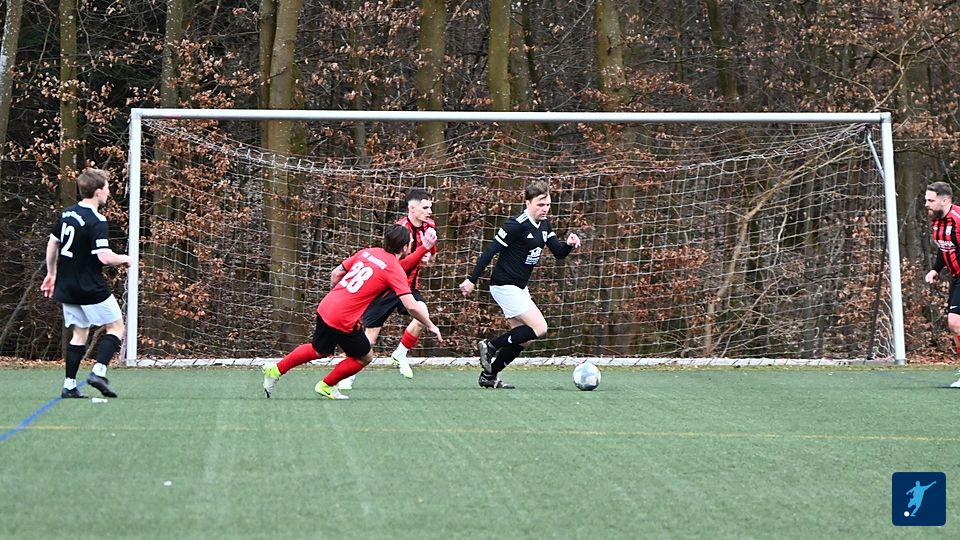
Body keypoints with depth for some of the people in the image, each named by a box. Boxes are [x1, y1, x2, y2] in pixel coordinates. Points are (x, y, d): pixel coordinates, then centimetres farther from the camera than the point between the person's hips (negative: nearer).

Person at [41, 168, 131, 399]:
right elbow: (105, 257, -25)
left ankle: (69, 385, 8)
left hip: (66, 288, 8)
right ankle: (99, 371, -10)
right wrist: (124, 259, -5)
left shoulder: (67, 213, 7)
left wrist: (51, 273, 29)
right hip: (91, 289, -8)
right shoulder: (96, 222, -18)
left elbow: (52, 243, 18)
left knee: (79, 334, 14)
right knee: (116, 327, 5)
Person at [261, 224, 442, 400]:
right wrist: (430, 326, 0)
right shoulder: (395, 270, -10)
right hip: (344, 320, -7)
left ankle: (276, 370, 34)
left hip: (325, 308, 7)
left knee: (319, 351, 30)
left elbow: (336, 274, 15)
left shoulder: (367, 252, 9)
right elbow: (412, 307, -14)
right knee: (364, 357, 16)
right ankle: (326, 386, 24)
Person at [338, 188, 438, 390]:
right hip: (387, 285, -6)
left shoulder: (429, 226, 2)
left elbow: (430, 253, 21)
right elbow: (402, 264, -27)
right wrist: (424, 248, -33)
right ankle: (348, 376, 7)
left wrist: (427, 257, -2)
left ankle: (400, 354, 2)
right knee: (371, 332, -5)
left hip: (409, 284, 6)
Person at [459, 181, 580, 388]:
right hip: (504, 286, -9)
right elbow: (491, 250, -18)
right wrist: (472, 280, -18)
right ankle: (490, 346, -3)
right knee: (539, 328, -16)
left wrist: (569, 244, -15)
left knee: (522, 338, 11)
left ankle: (489, 376, 22)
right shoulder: (517, 225, -18)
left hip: (519, 287, 9)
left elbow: (559, 253, 8)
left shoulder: (544, 226, 7)